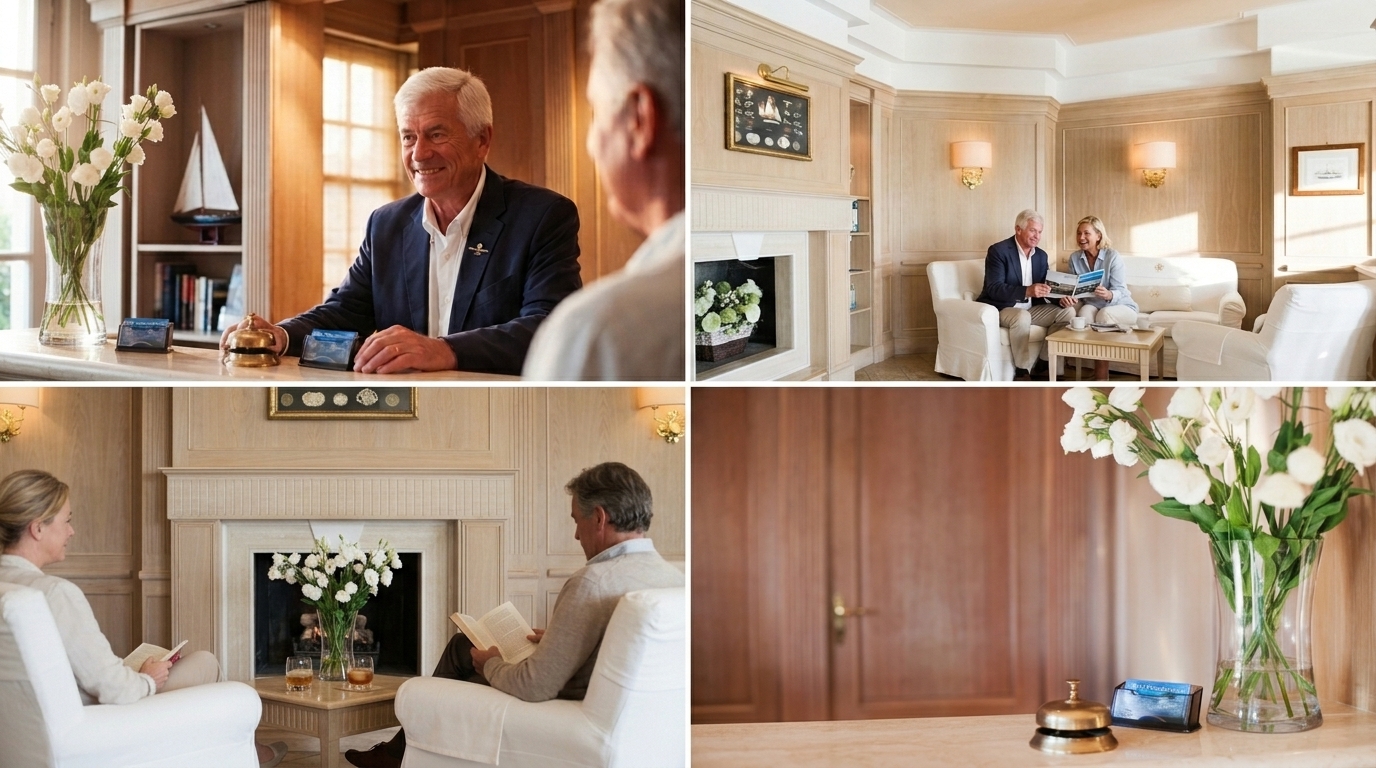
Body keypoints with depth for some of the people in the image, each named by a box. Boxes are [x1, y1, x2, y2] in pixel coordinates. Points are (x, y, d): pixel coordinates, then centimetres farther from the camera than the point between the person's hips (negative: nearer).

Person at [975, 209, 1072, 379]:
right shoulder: (998, 250, -13)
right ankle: (1023, 372, -29)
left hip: (1030, 309, 7)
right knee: (1022, 316, -38)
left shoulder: (1041, 255, 9)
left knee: (1066, 312, -11)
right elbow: (994, 289, -23)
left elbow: (1044, 288, 9)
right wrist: (1027, 291, -37)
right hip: (1001, 308, -7)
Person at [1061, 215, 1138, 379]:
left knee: (1104, 314, -36)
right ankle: (1100, 376, -28)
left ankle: (1101, 375, -30)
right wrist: (1069, 298, -27)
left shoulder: (1113, 257, -16)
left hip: (1121, 306, -3)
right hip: (1093, 305, 3)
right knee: (1084, 312, -31)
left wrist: (1108, 295, -44)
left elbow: (1120, 292, -21)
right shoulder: (1074, 258, -3)